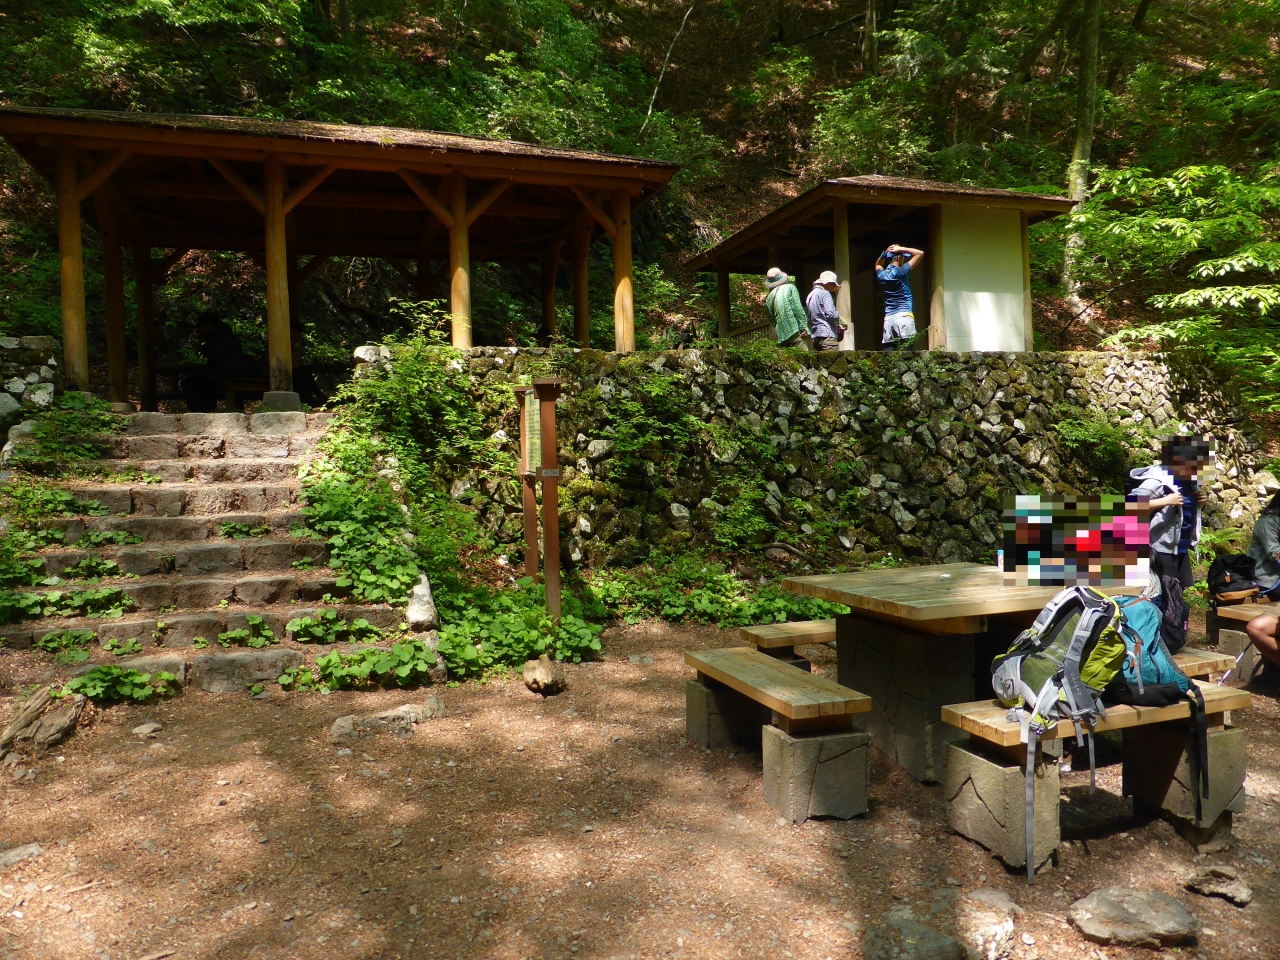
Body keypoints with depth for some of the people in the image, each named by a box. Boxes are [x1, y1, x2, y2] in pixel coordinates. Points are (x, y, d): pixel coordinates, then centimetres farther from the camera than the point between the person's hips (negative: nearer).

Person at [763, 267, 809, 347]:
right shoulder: (790, 287, 2)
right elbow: (797, 308, -7)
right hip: (794, 331, -6)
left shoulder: (768, 298, 16)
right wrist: (804, 327, -9)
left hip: (781, 336, 6)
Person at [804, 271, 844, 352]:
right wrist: (840, 320, 0)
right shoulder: (825, 293, -7)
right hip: (827, 335, -9)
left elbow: (809, 319, 20)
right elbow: (830, 314, -16)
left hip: (815, 336, 9)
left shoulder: (810, 295, 19)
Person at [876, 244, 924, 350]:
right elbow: (920, 253, -2)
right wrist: (900, 249, 3)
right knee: (905, 353, -11)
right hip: (904, 316, -6)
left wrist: (885, 253, 20)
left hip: (888, 318, 6)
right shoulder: (900, 272, -5)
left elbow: (878, 264, 37)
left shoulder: (881, 275, 12)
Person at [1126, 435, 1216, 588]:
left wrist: (1201, 501, 4)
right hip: (1163, 550, -9)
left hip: (1182, 548, 9)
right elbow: (1130, 504, -30)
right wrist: (1166, 501, -30)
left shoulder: (1190, 481, 8)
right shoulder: (1158, 481, -20)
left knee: (1182, 590, 17)